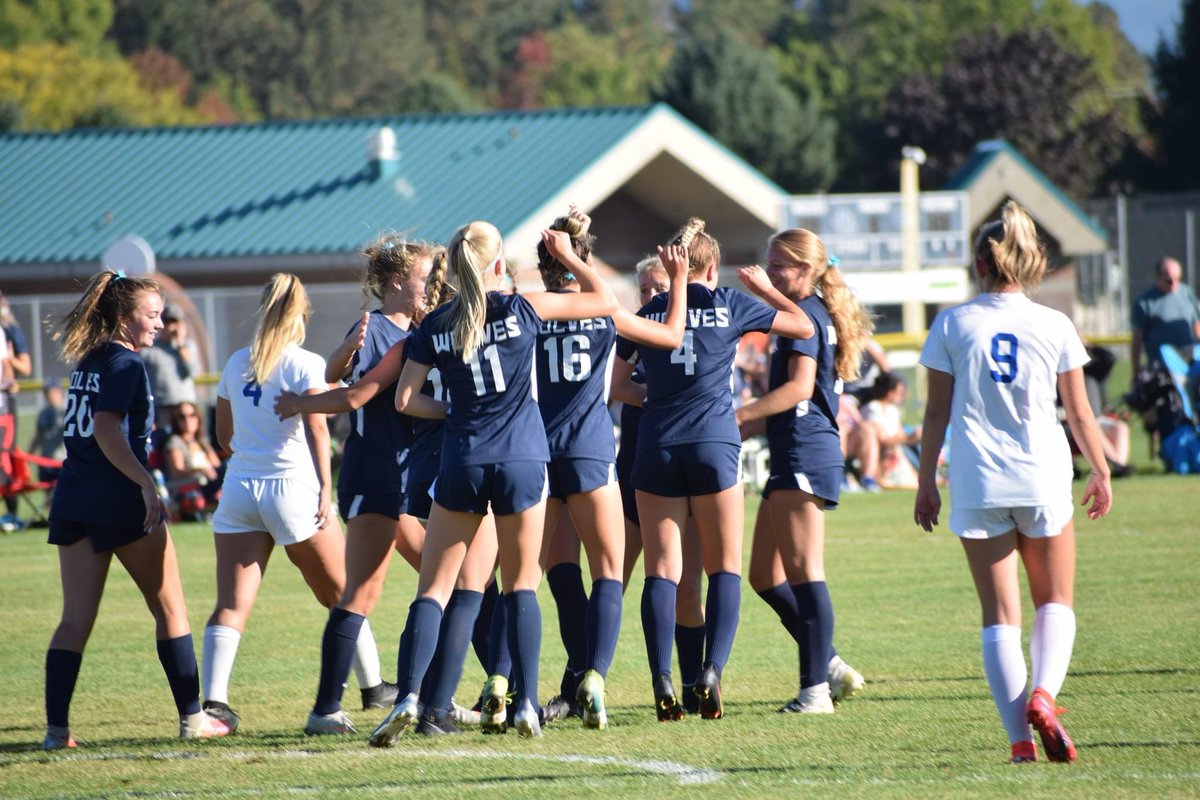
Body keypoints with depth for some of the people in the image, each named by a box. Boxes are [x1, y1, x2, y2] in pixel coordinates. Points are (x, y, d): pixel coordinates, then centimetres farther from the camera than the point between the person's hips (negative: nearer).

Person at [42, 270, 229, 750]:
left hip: (72, 500, 7)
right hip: (119, 499, -7)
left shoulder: (85, 361, 14)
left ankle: (56, 727, -9)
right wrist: (146, 485, -25)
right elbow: (106, 431, -20)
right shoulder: (124, 364, -9)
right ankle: (192, 718, 9)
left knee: (75, 618, 2)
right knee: (170, 609, 7)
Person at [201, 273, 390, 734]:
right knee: (344, 596, 14)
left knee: (231, 605, -5)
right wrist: (325, 489, -15)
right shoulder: (306, 365, -3)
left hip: (239, 489, 3)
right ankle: (373, 686, 22)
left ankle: (213, 699, -20)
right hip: (292, 488, -3)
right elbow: (316, 429, -13)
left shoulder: (236, 364, 11)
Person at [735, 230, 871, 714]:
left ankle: (816, 688, -13)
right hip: (793, 457, 10)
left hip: (804, 452, -10)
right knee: (765, 576, 11)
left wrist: (739, 416, -21)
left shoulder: (805, 315, -8)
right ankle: (830, 666, 12)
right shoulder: (816, 314, 20)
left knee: (802, 569, -11)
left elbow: (799, 387, -19)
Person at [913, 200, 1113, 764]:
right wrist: (1101, 472, 20)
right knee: (1055, 601, 15)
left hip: (976, 484, 0)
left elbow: (936, 413, 1)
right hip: (1043, 479, 0)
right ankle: (1043, 693, -11)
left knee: (1000, 613, 5)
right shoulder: (1054, 326, -1)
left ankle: (1019, 737, -4)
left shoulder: (952, 325, -1)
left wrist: (926, 483, 9)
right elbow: (1079, 412, 6)